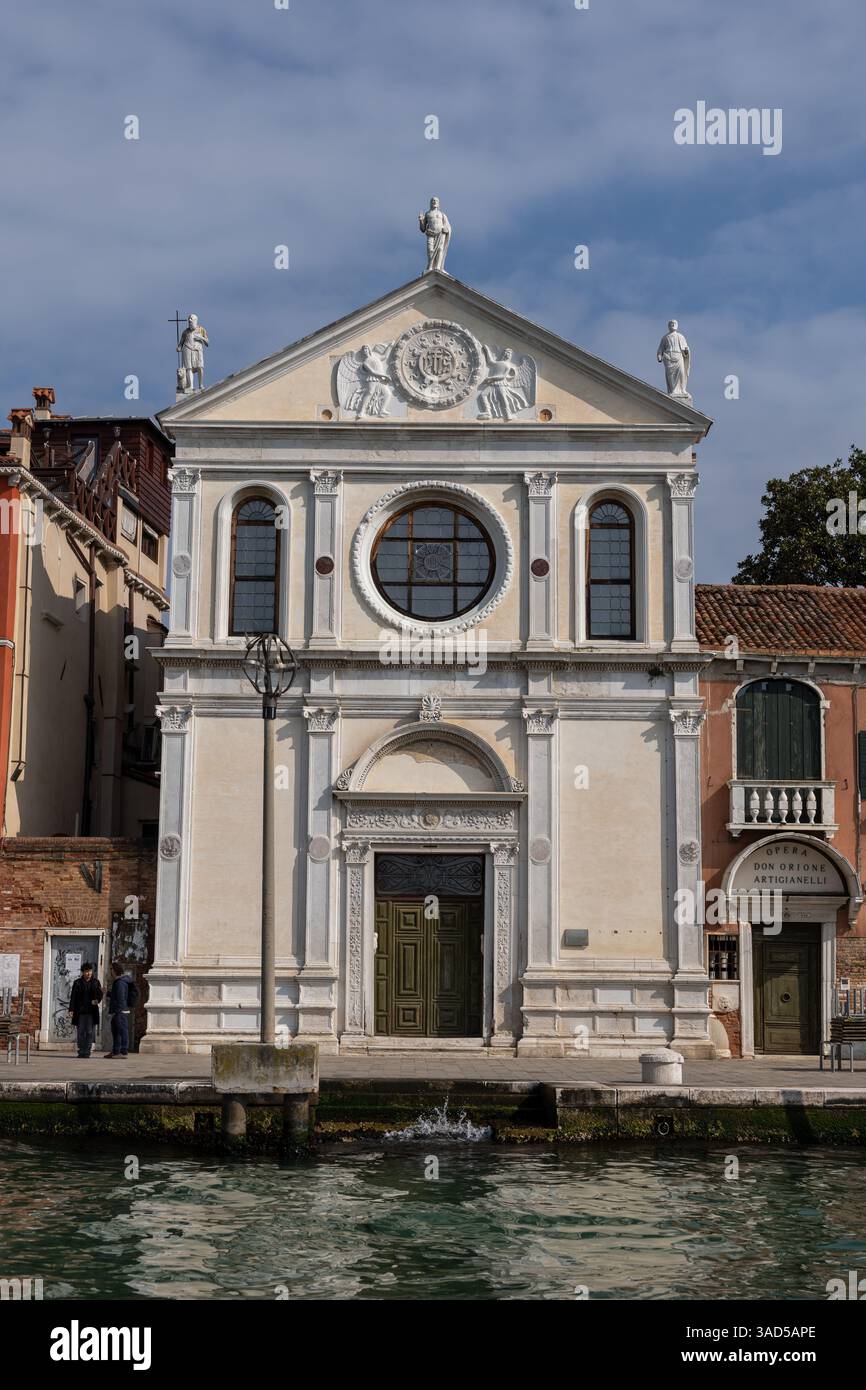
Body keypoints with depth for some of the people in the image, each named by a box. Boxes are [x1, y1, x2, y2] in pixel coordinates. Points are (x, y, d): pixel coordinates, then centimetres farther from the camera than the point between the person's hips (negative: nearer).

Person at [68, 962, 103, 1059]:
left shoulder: (96, 982, 8)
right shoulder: (77, 983, 4)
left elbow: (100, 995, 10)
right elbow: (73, 997, 1)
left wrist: (97, 1000, -13)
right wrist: (71, 1009, -8)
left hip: (92, 1011, 0)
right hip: (80, 1011, 0)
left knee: (90, 1032, -3)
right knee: (80, 1032, 2)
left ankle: (87, 1051, 0)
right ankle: (81, 1051, 8)